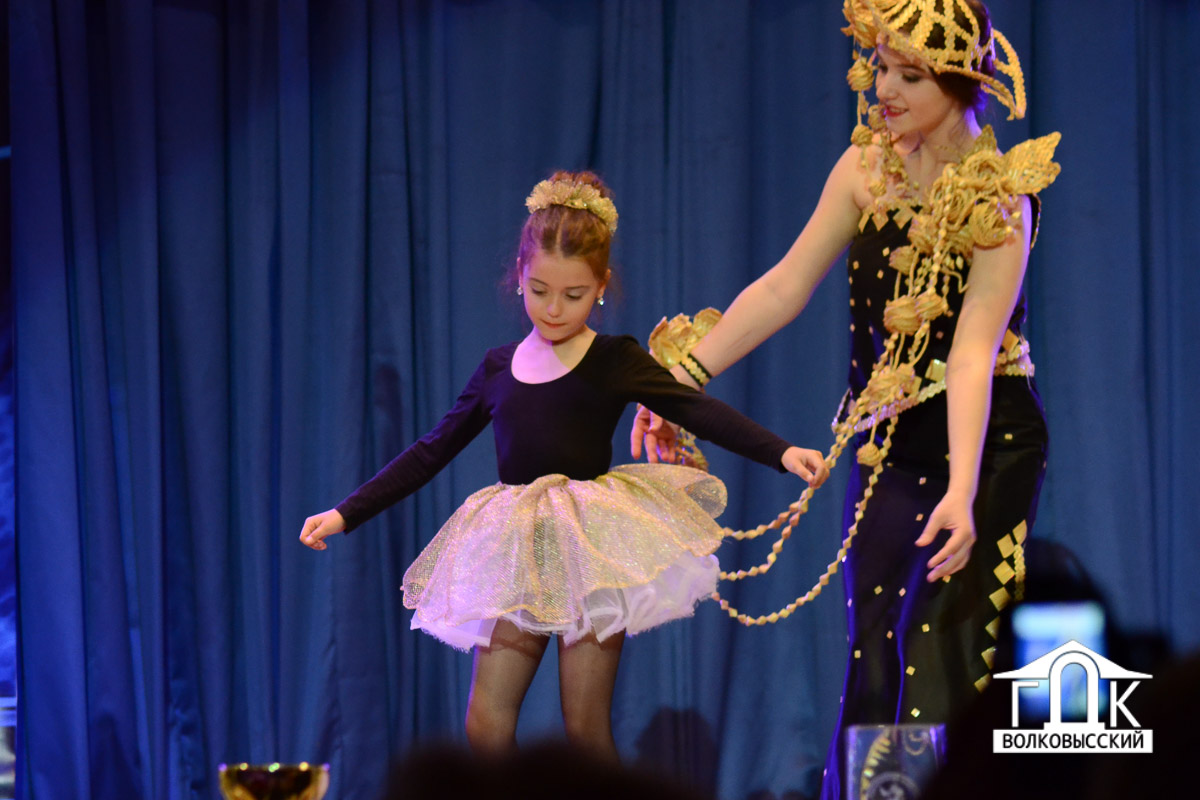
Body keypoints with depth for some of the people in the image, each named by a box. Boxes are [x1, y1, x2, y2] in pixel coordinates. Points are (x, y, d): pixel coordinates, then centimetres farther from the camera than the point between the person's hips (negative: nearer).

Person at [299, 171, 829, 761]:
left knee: (586, 730, -4)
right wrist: (346, 513, 16)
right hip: (515, 558, 4)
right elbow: (432, 452, 18)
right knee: (485, 726, -4)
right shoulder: (498, 368, 12)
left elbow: (701, 413, -9)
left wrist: (782, 452, -24)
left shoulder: (615, 363, 1)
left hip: (590, 554, -4)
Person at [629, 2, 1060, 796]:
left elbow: (974, 346, -25)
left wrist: (961, 491, -34)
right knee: (870, 660, 5)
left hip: (984, 446, -6)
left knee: (939, 651, -15)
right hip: (887, 447, 6)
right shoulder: (865, 170, 1)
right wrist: (682, 378, -2)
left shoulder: (999, 195, -15)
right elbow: (784, 289, 4)